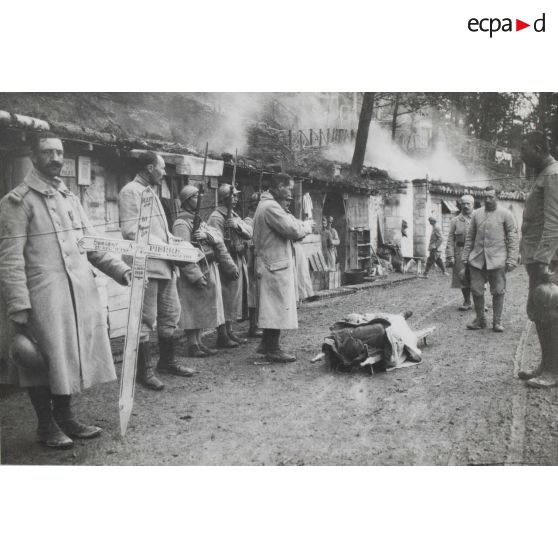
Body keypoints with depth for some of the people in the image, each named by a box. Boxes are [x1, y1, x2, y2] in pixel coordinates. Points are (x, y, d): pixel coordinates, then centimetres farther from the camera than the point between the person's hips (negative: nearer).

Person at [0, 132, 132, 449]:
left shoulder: (70, 198, 15)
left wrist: (119, 269, 4)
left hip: (81, 295, 7)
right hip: (43, 298, -6)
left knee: (71, 357, 14)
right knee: (45, 361, 4)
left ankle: (66, 418, 30)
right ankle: (47, 426, 22)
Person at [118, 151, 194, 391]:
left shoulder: (151, 192, 21)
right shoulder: (131, 191, -9)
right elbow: (130, 231, -18)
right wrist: (164, 246, -19)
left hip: (165, 265, 10)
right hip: (146, 265, -10)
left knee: (170, 314, 15)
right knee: (145, 318, -3)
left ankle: (167, 361, 29)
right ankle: (144, 371, 7)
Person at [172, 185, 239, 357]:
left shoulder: (200, 220, 17)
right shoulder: (182, 223, -13)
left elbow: (217, 240, 9)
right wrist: (195, 275, -25)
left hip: (208, 270, 9)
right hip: (194, 272, -9)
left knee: (200, 309, 14)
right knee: (192, 309, -2)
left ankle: (198, 342, 23)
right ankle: (192, 345, 6)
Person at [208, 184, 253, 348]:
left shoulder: (234, 215, 16)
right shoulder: (216, 218, -12)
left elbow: (249, 233, 5)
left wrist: (238, 225, -14)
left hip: (238, 263, 9)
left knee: (234, 299, 14)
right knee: (224, 300, -4)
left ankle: (229, 332, 24)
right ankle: (222, 336, 4)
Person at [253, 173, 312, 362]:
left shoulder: (267, 205, 19)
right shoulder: (271, 207, -17)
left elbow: (288, 226, 18)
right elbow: (293, 230, -21)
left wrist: (301, 226, 1)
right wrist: (307, 226, -2)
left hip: (272, 263, 11)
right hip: (276, 264, -11)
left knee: (272, 307, 16)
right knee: (278, 306, -4)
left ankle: (266, 344, 25)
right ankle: (273, 350, 3)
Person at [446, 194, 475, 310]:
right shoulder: (455, 221, 8)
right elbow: (450, 240, 2)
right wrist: (450, 256, -7)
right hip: (461, 254, 1)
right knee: (463, 279, 5)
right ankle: (467, 302, 18)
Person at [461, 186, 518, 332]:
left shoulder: (505, 214, 1)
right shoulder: (476, 214, 11)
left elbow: (513, 238, -2)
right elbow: (469, 237, 12)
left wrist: (511, 260, -9)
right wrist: (465, 259, 8)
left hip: (497, 260, -3)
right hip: (477, 259, 3)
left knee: (498, 292, 2)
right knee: (476, 291, 3)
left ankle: (497, 321, 14)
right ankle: (480, 320, 18)